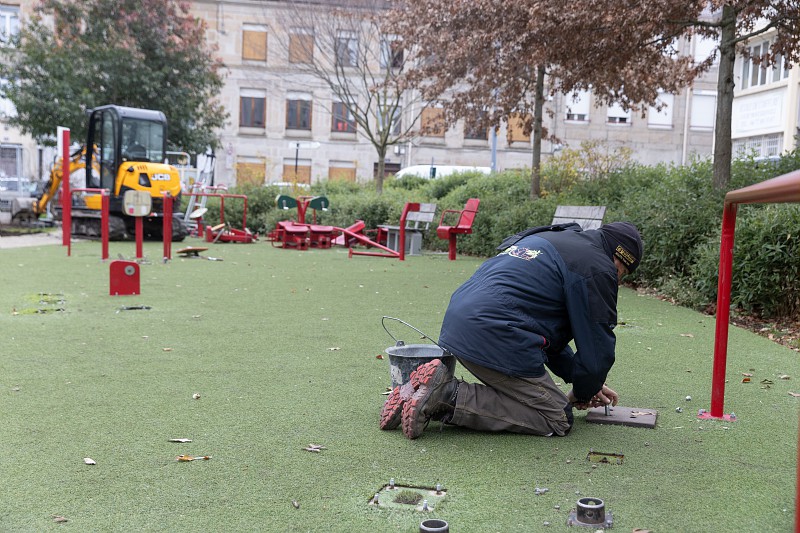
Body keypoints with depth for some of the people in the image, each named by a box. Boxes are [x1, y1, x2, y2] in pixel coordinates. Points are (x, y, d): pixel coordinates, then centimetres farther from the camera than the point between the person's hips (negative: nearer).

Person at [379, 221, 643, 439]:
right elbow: (598, 346, 1)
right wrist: (583, 394, 21)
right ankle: (450, 396, -12)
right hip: (495, 339, -10)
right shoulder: (597, 266, -1)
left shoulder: (547, 237, 29)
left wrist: (587, 383, 32)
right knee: (558, 420, 1)